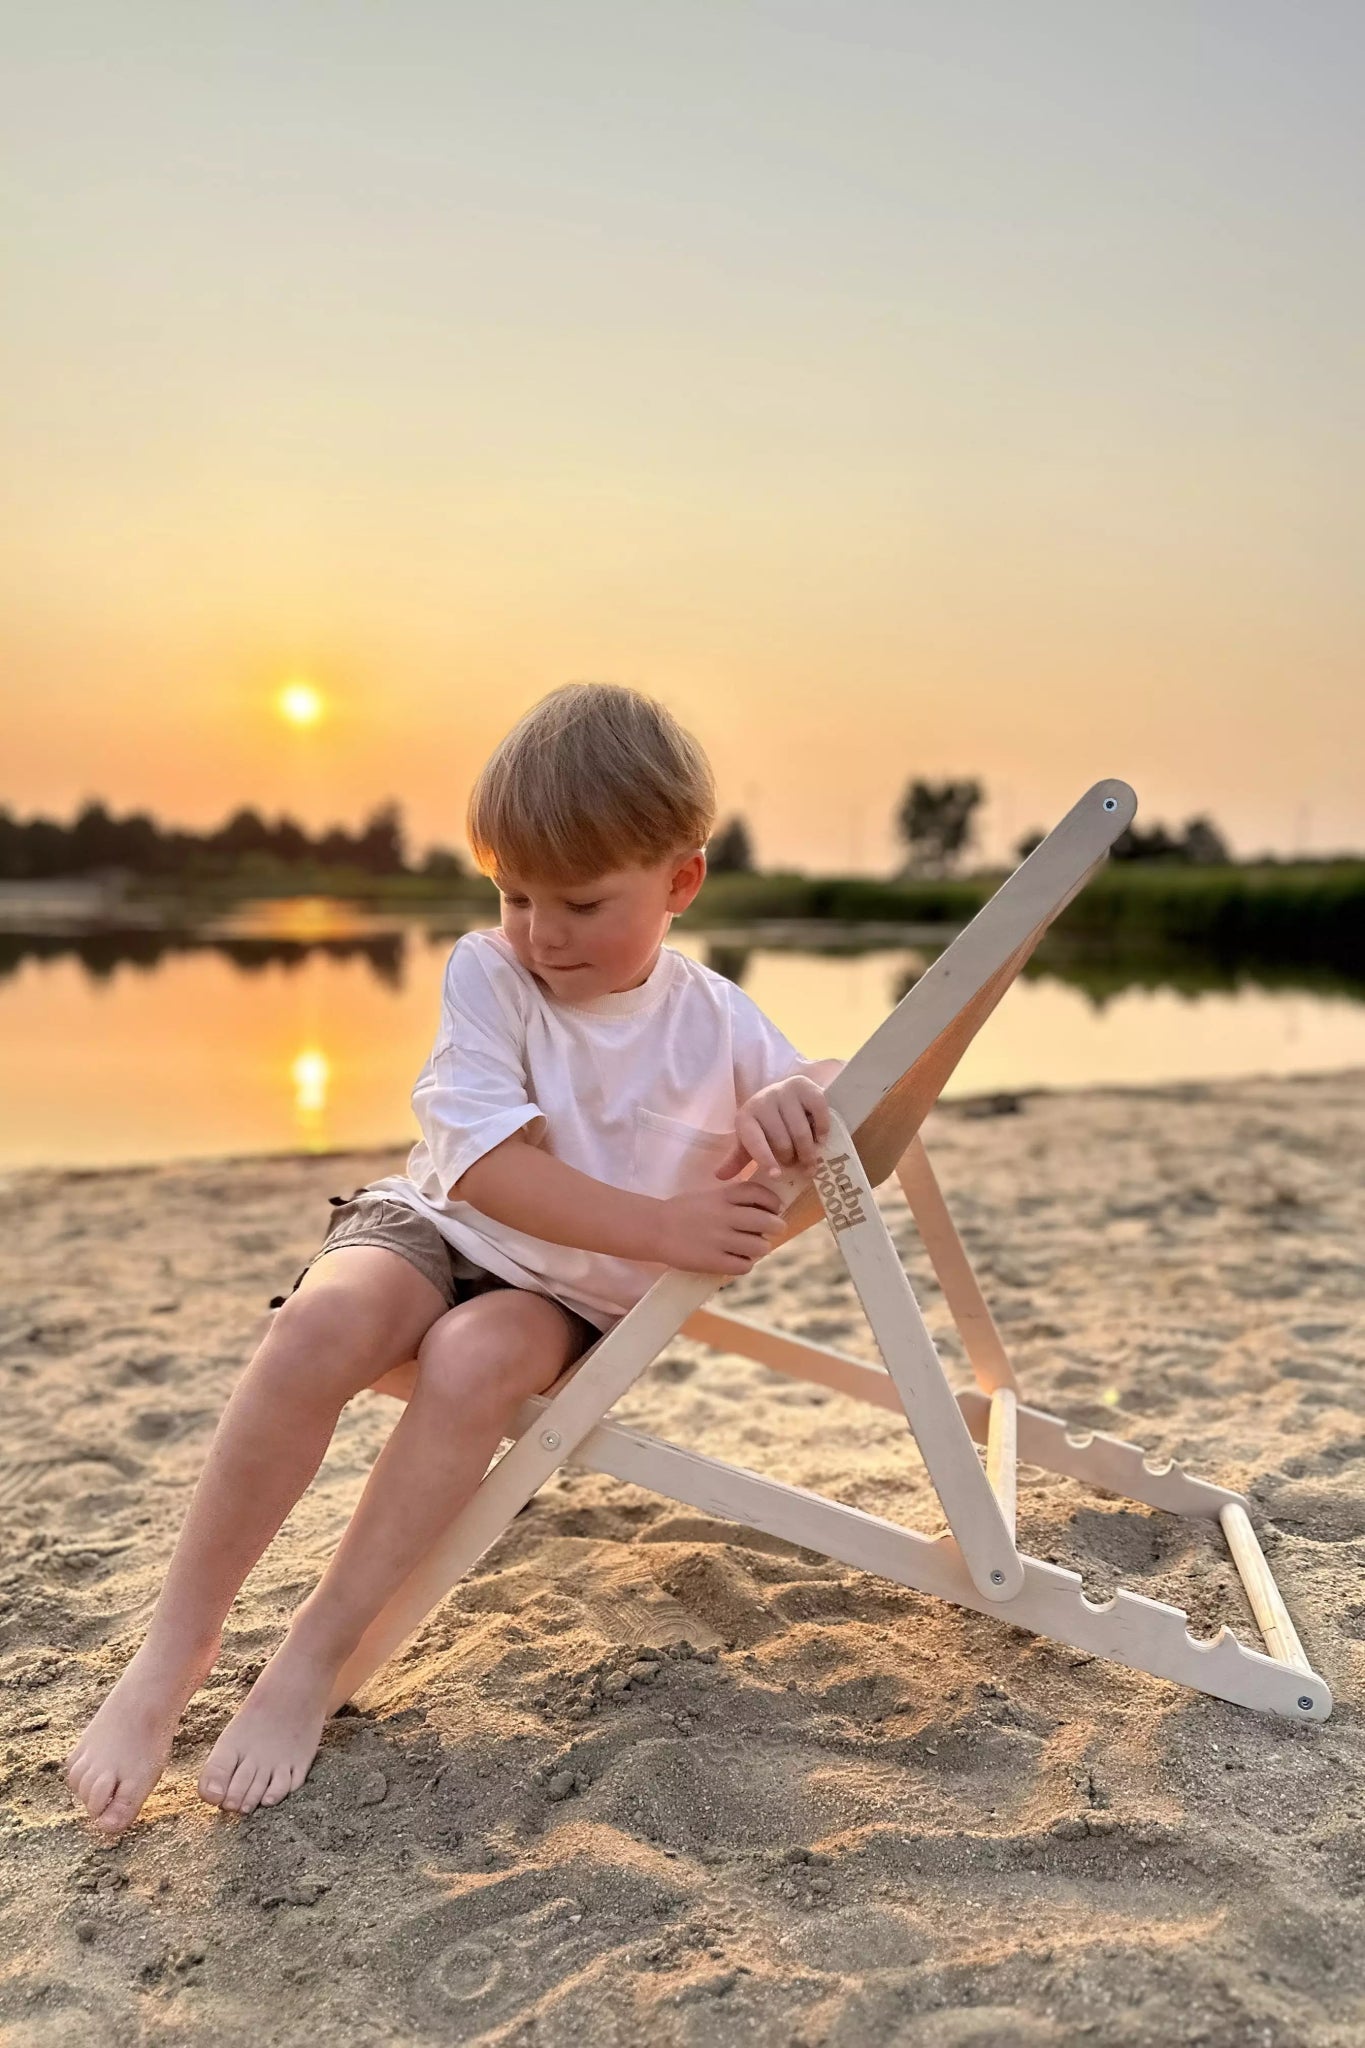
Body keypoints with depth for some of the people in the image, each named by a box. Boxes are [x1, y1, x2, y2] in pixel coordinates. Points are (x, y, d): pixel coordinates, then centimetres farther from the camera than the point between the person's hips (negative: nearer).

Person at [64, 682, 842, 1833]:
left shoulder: (714, 1020, -5)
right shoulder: (486, 971, -11)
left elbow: (840, 1090, 1)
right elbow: (489, 1168, -19)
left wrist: (793, 1099, -24)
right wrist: (665, 1229, -28)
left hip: (569, 1302, 1)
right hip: (434, 1228, 0)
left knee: (475, 1358, -34)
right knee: (323, 1324, -33)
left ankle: (314, 1660, -18)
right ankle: (175, 1650, -16)